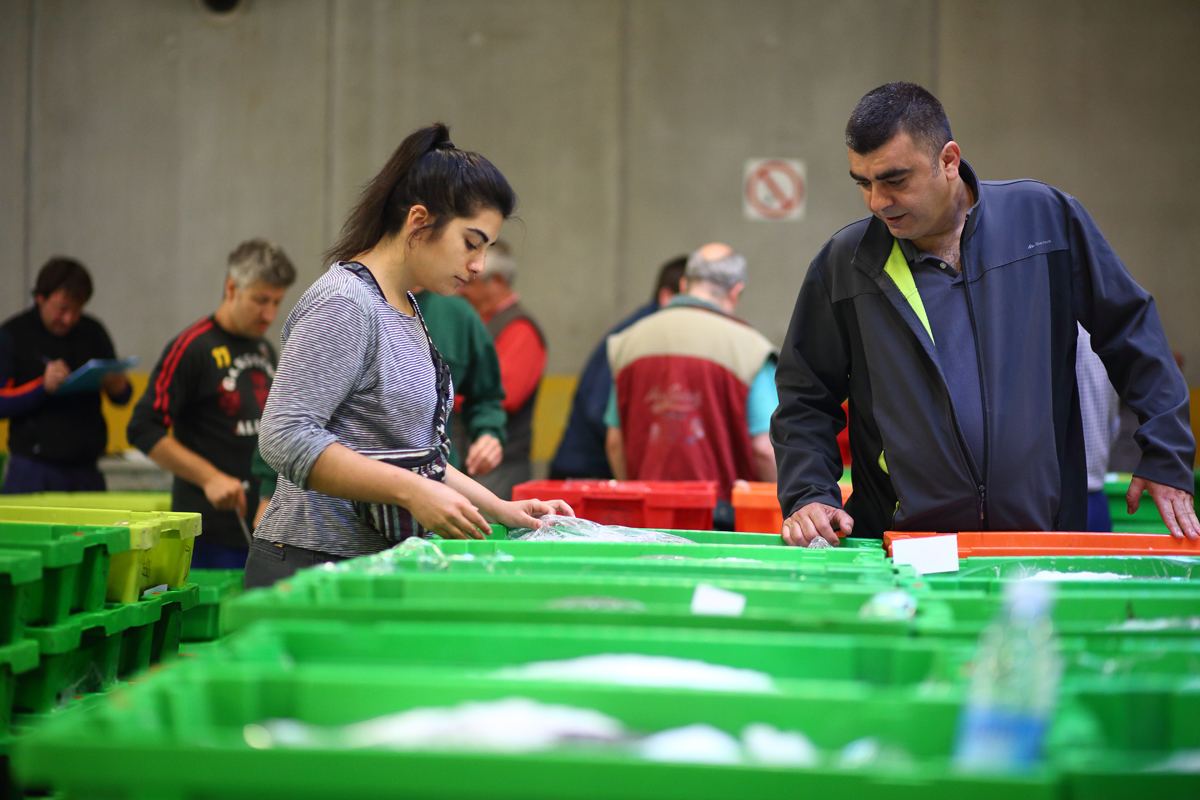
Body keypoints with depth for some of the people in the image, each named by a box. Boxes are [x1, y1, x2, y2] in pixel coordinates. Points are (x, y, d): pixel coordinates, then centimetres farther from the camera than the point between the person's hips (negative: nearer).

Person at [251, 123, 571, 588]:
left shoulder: (404, 308, 17)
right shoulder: (344, 305, -13)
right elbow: (287, 437, -22)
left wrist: (500, 509, 13)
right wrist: (412, 491, -25)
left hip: (378, 564, 9)